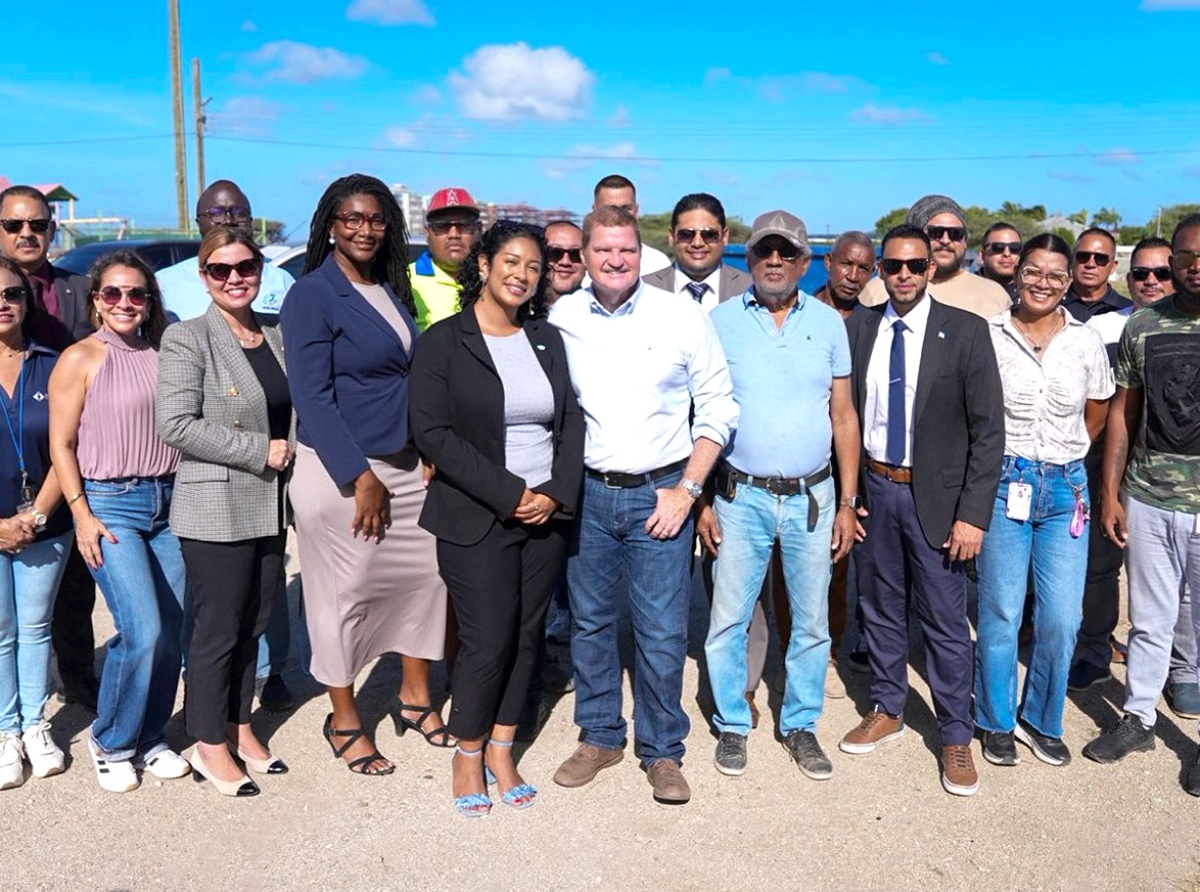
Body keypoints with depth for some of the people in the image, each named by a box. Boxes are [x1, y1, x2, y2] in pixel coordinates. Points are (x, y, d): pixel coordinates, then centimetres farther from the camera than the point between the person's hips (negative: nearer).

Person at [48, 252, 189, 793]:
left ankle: (151, 738, 23)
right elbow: (61, 445, -2)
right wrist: (82, 515, -9)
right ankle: (111, 743, 10)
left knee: (173, 632, 3)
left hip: (168, 502, 5)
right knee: (143, 631, -13)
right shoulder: (80, 359, -2)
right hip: (110, 504, -4)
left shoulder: (162, 355, 10)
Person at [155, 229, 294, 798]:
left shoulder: (278, 333, 9)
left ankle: (240, 729, 28)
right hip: (216, 510, -6)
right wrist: (260, 450, -17)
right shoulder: (186, 339, -8)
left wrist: (290, 455, 4)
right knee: (218, 631, 2)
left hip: (270, 506, 6)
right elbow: (175, 425, -17)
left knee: (253, 625, 14)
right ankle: (211, 746, 17)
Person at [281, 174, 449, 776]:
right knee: (345, 593, 2)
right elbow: (312, 397, -15)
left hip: (405, 465, 7)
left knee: (426, 573, 10)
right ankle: (344, 722, 20)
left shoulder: (391, 290, 12)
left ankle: (415, 698, 28)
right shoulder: (312, 295, -9)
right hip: (340, 471, -7)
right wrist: (362, 478, -17)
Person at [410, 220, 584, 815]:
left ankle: (501, 750, 26)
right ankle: (467, 755, 20)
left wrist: (558, 492, -8)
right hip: (476, 520, -4)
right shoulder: (443, 342, -5)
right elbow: (433, 432, -13)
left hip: (546, 516, 5)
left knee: (526, 636, 10)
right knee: (488, 642, -3)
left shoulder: (547, 338, 10)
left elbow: (572, 420, 8)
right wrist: (508, 493, -16)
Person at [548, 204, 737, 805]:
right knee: (589, 621, 12)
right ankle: (599, 736, 31)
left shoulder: (682, 316, -3)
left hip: (660, 495, -2)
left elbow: (718, 408, -1)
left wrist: (687, 489, -7)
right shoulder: (560, 319, 1)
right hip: (586, 493, 2)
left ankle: (662, 751, 20)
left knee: (662, 632, 1)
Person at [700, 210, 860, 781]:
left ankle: (801, 725, 27)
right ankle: (732, 725, 23)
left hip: (812, 497, 2)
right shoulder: (720, 321, 0)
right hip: (741, 495, -1)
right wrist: (701, 499, -4)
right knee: (729, 620, 5)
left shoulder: (828, 323, 4)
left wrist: (848, 503, 2)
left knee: (811, 621, 9)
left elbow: (843, 417, 6)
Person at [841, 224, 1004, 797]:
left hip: (936, 496, -3)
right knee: (879, 607, 16)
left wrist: (973, 513, -13)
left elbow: (988, 431, -8)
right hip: (873, 490, 3)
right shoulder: (858, 327, 2)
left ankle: (956, 736, 22)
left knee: (945, 620, 4)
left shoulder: (966, 332, -8)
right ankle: (886, 711, 36)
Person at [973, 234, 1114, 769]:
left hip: (1066, 489, 2)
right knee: (1000, 614, 4)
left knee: (1061, 619, 3)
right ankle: (997, 721, 23)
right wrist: (1005, 463, 5)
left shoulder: (1086, 342, 2)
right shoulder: (989, 336, -4)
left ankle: (1041, 720, 24)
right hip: (1002, 484, -2)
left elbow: (1095, 418, 14)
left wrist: (1059, 459, 14)